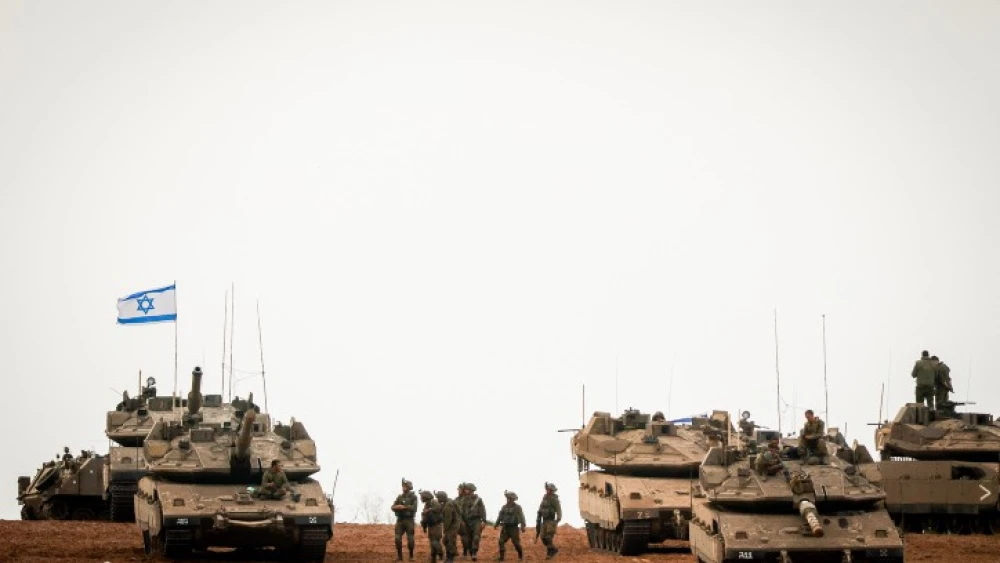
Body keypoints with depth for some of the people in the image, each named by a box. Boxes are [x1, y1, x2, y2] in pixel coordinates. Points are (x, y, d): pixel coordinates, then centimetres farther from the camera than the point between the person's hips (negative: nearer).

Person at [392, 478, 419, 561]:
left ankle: (411, 556, 12)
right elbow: (393, 507, 5)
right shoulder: (399, 497, 10)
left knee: (410, 539, -2)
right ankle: (399, 556, 4)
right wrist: (397, 507, -17)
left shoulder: (413, 497, -2)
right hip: (400, 520, 4)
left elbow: (414, 508, -15)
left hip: (409, 520, -3)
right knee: (398, 538, -4)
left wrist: (404, 507, -20)